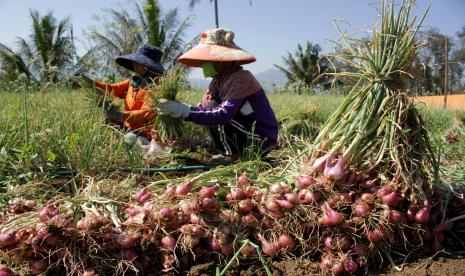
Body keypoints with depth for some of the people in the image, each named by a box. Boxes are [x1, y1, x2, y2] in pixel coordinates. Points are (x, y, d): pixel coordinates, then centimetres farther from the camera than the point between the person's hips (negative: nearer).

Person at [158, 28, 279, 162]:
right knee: (210, 112, 3)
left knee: (215, 115, -19)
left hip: (263, 138, -8)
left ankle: (233, 158, -4)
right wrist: (178, 110, -21)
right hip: (248, 133, 8)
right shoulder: (219, 80, 4)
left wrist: (186, 111, -35)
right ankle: (227, 154, 9)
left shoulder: (240, 78, -23)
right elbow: (204, 107, -5)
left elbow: (224, 114, -34)